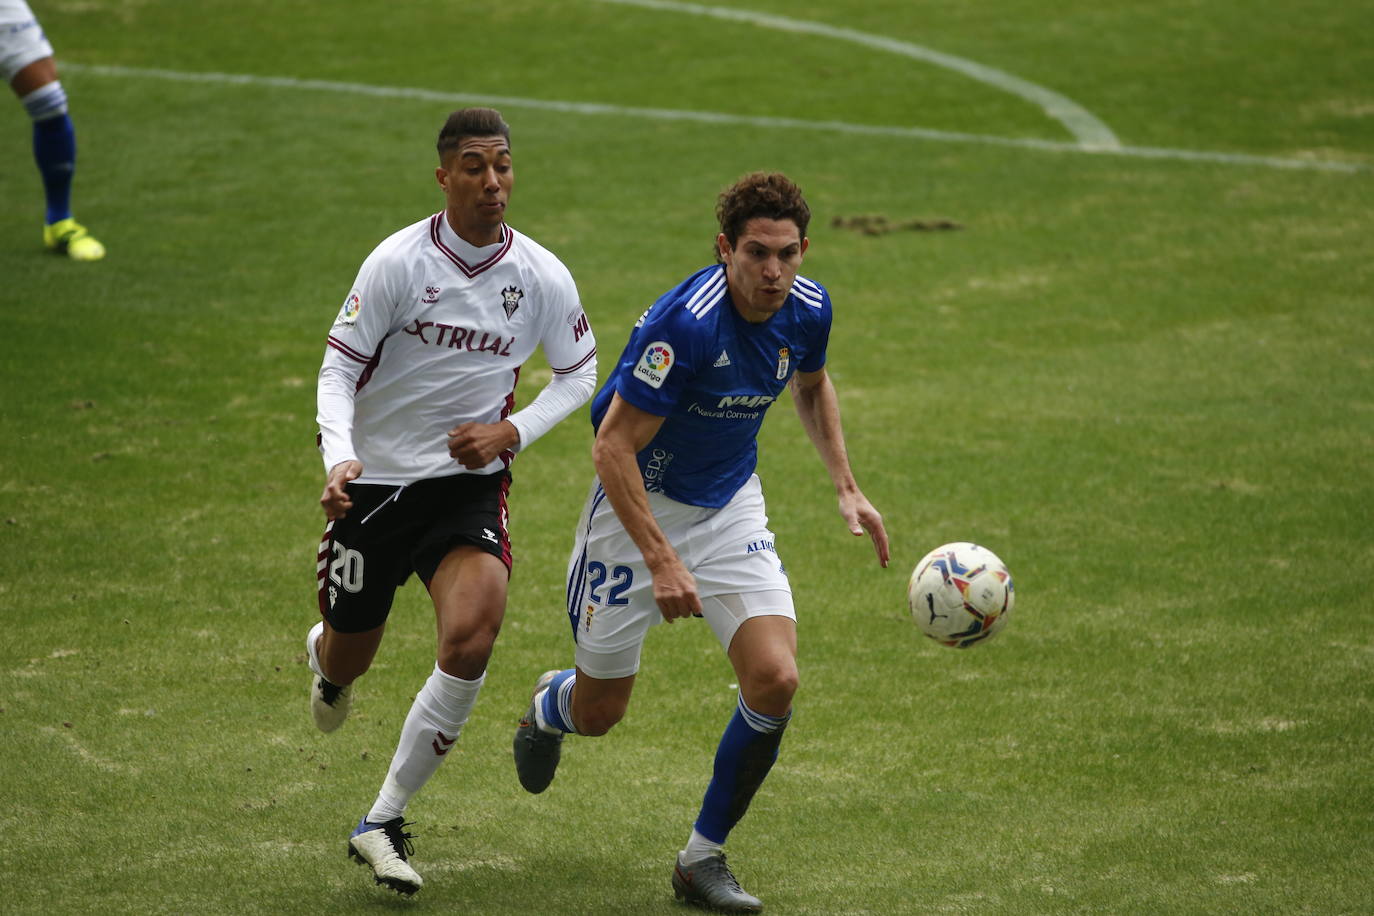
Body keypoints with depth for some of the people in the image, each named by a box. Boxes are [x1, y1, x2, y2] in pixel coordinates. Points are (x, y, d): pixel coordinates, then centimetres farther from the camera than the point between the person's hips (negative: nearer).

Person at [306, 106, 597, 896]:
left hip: (469, 483, 1)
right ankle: (327, 658, 56)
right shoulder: (399, 261, -12)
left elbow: (579, 372, 10)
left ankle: (384, 822, -10)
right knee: (348, 661, 11)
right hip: (376, 480, -1)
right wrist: (340, 459, -24)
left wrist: (510, 431, -6)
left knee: (472, 636, -25)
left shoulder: (543, 276, -5)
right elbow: (339, 365, -8)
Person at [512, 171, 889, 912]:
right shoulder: (686, 323, -31)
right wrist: (661, 559, -31)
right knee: (599, 712, 8)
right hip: (641, 503, -5)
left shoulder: (807, 309, -10)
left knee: (775, 681, -14)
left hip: (731, 507, 5)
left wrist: (846, 488, 8)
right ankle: (549, 705, 49)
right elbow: (613, 446, -27)